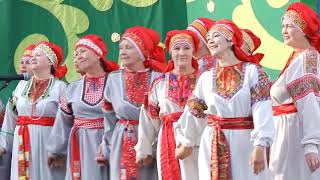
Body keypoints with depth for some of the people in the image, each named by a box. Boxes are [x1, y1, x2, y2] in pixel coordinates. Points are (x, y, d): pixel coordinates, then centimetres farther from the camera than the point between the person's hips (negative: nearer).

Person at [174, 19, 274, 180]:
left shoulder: (252, 71, -5)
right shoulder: (206, 78, 7)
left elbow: (262, 110, -13)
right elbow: (193, 111, 17)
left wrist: (259, 146, -23)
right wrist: (186, 143, 23)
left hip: (245, 143, -3)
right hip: (213, 146, 3)